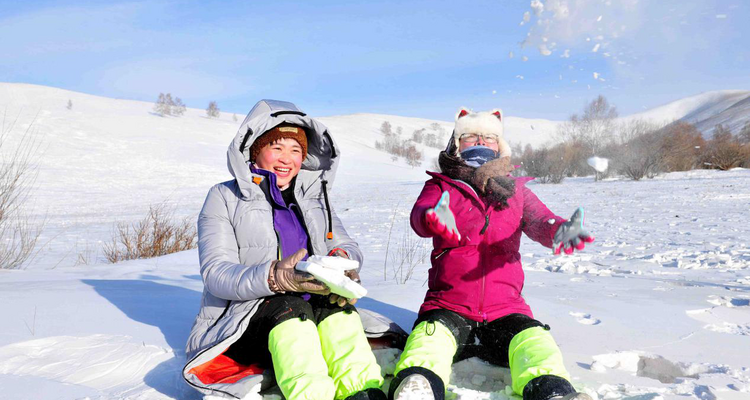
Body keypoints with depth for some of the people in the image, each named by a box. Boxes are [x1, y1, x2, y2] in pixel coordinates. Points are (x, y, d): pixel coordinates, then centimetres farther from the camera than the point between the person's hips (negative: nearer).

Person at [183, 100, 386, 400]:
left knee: (335, 301, -28)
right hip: (242, 323, -3)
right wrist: (275, 277, -32)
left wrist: (343, 260, -20)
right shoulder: (224, 197, 1)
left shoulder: (314, 198, 16)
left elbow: (347, 245, 8)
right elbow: (216, 273, -11)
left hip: (312, 318, 4)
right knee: (289, 306, -34)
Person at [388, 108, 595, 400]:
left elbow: (539, 221, -1)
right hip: (447, 306, -1)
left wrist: (559, 231, -29)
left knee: (535, 341, -26)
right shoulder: (441, 186, 11)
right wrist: (434, 219, -40)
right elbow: (419, 214, -11)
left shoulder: (516, 190, 18)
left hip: (504, 309, 2)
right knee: (431, 337, -31)